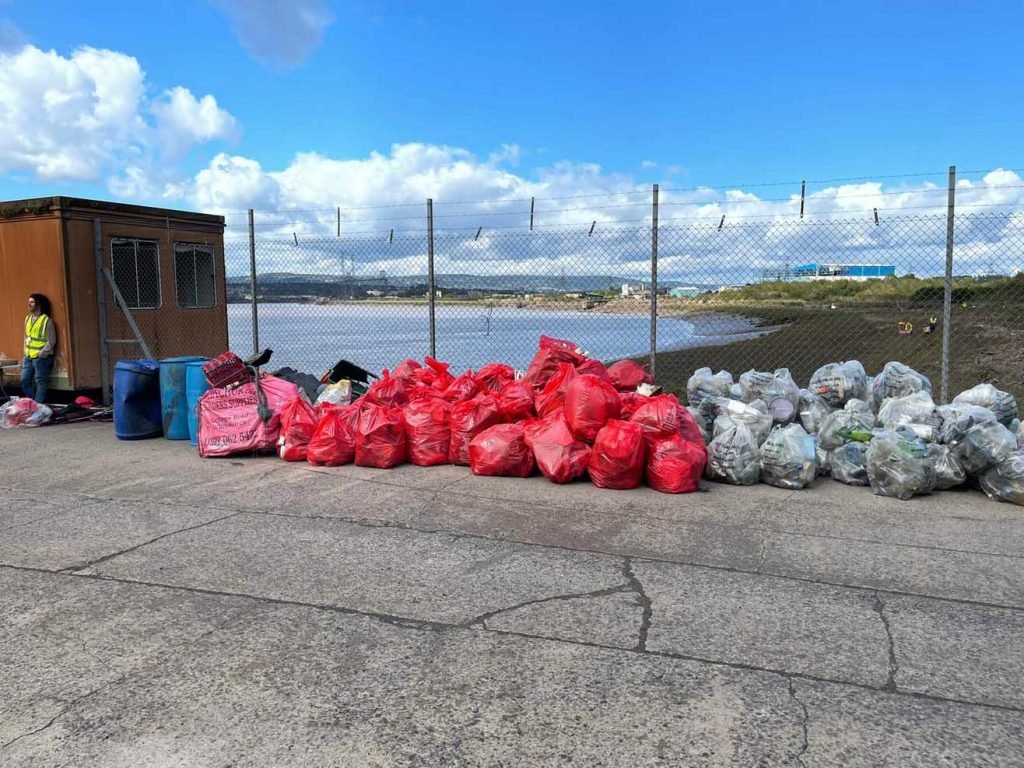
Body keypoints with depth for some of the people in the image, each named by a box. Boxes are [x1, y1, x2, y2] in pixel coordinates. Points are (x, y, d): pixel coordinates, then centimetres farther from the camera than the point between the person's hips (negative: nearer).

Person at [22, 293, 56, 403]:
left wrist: (41, 354, -13)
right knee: (25, 381, 10)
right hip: (28, 357, 8)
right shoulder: (27, 318, 11)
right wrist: (25, 352, 13)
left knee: (41, 382, 0)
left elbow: (52, 341, -11)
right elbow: (26, 337, 18)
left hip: (41, 357, -7)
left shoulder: (46, 320, -11)